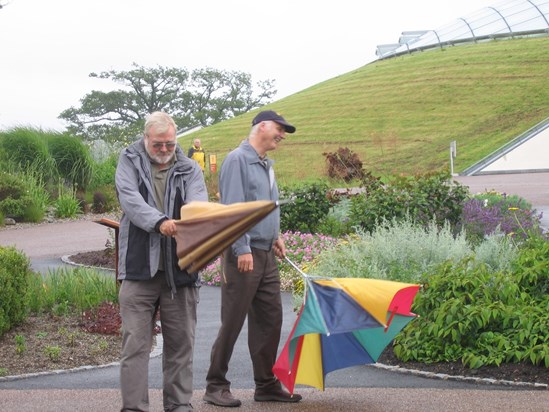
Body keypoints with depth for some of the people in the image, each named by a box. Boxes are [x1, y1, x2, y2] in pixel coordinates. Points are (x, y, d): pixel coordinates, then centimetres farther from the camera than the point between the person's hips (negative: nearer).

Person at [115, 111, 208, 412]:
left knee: (181, 343, 9)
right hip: (139, 268, -2)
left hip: (180, 270, 2)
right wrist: (159, 222, -28)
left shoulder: (189, 169, 9)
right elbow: (130, 199, -11)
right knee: (135, 343, -4)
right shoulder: (129, 162, 6)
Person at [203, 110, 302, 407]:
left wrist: (274, 236, 16)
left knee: (270, 320, 9)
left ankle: (266, 385, 17)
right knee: (232, 321, -4)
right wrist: (242, 249, -22)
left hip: (266, 255, 9)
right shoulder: (238, 160, -9)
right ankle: (216, 386, 5)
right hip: (243, 255, -9)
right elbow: (232, 208, -17)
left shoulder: (266, 165, 18)